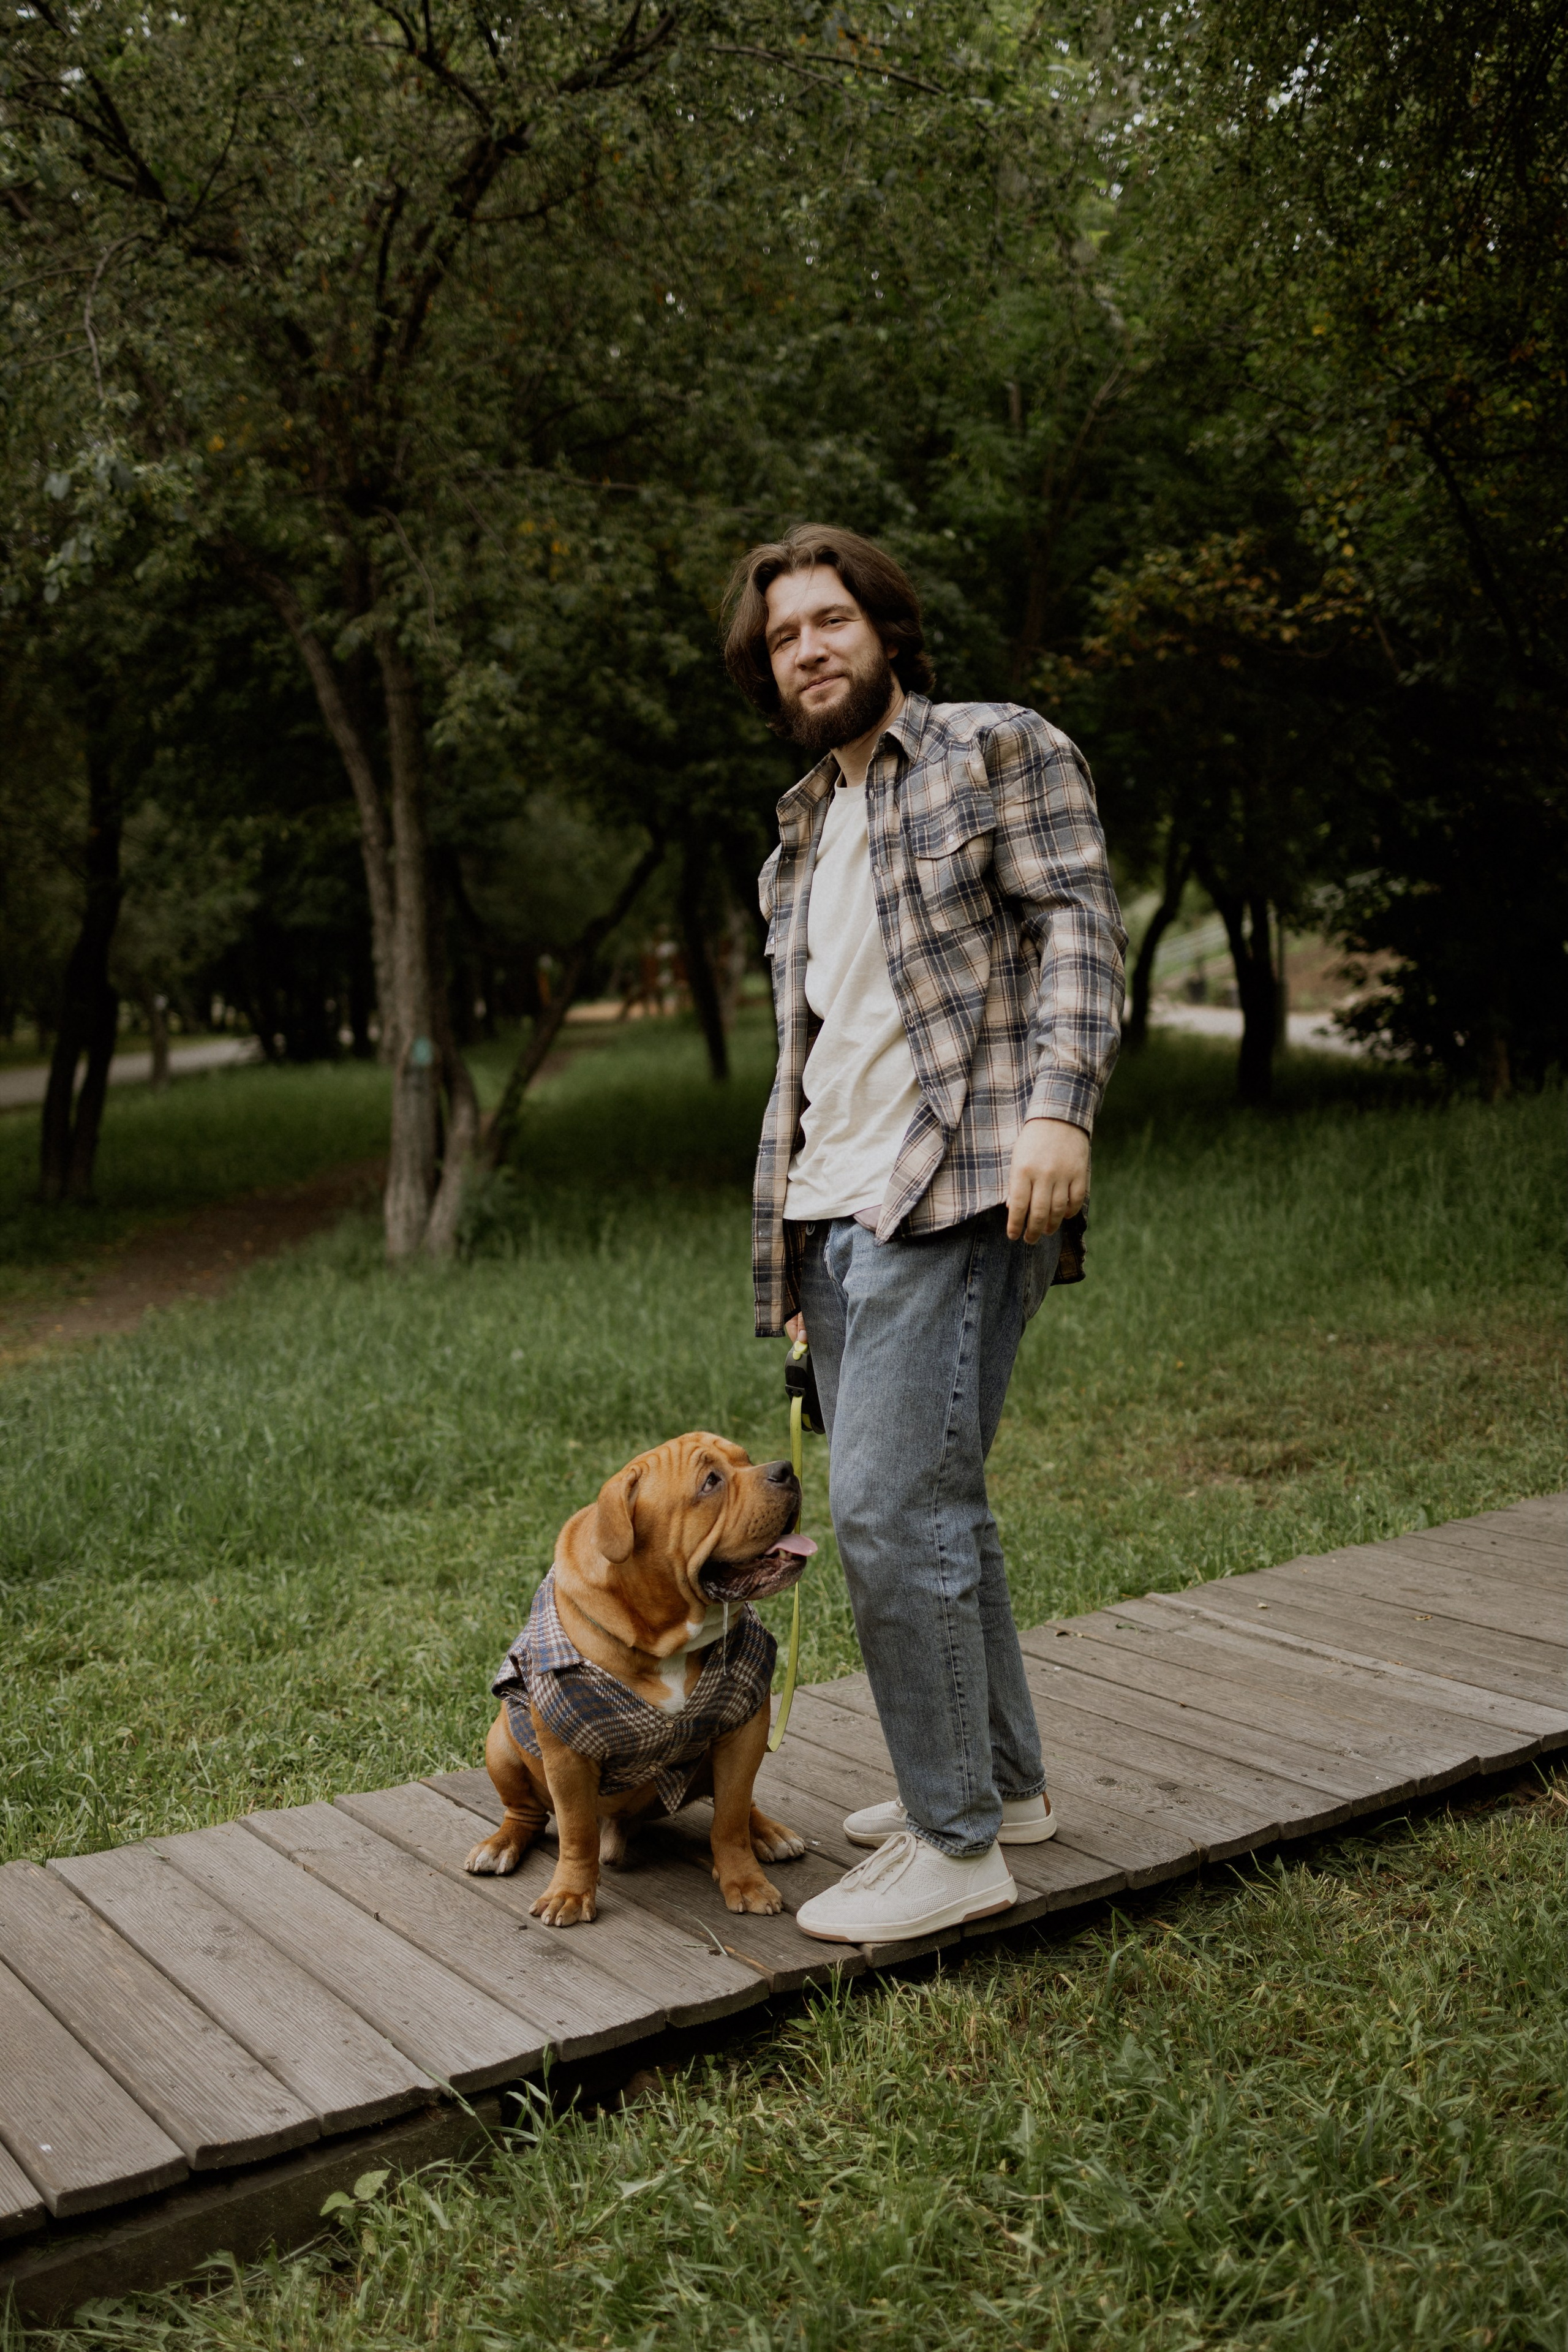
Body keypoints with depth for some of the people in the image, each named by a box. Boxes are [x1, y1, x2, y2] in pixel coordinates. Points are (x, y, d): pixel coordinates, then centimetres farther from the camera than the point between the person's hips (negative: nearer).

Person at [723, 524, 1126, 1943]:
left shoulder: (1000, 752, 3)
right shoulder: (801, 835, 23)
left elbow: (1079, 926, -8)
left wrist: (1059, 1106, -24)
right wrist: (791, 1250, 21)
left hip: (957, 1198, -8)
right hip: (837, 1213, 8)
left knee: (893, 1510, -14)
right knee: (931, 1506, 14)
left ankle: (956, 1847, -3)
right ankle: (1004, 1780, 27)